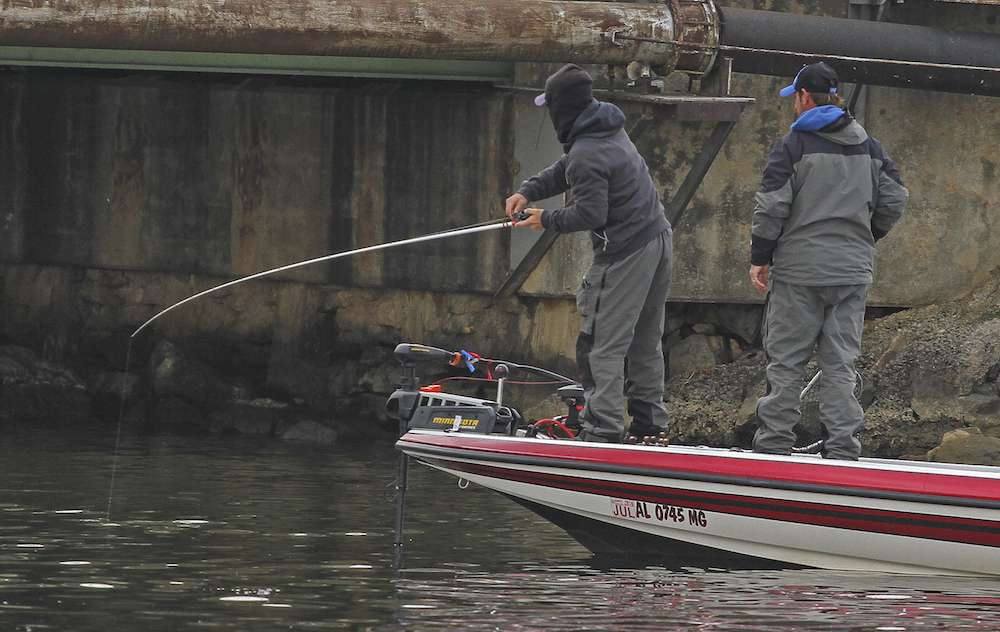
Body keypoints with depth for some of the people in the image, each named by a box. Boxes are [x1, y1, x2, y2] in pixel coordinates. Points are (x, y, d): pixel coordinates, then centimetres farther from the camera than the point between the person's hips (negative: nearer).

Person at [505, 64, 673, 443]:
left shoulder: (587, 154, -21)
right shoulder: (611, 129, 11)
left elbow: (590, 213, -22)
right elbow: (564, 172, 21)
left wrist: (547, 221, -6)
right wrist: (528, 192, 9)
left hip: (625, 254, -10)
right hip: (657, 239, 10)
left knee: (603, 344, -5)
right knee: (645, 341, 17)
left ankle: (604, 428, -8)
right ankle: (650, 422, 23)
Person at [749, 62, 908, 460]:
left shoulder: (794, 144, -6)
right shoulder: (870, 147, 10)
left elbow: (772, 206, -10)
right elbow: (894, 201, 11)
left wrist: (759, 257, -2)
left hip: (799, 269, -4)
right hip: (854, 271, 4)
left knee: (786, 361, 2)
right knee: (841, 363, 6)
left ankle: (774, 443, 2)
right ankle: (842, 449, 2)